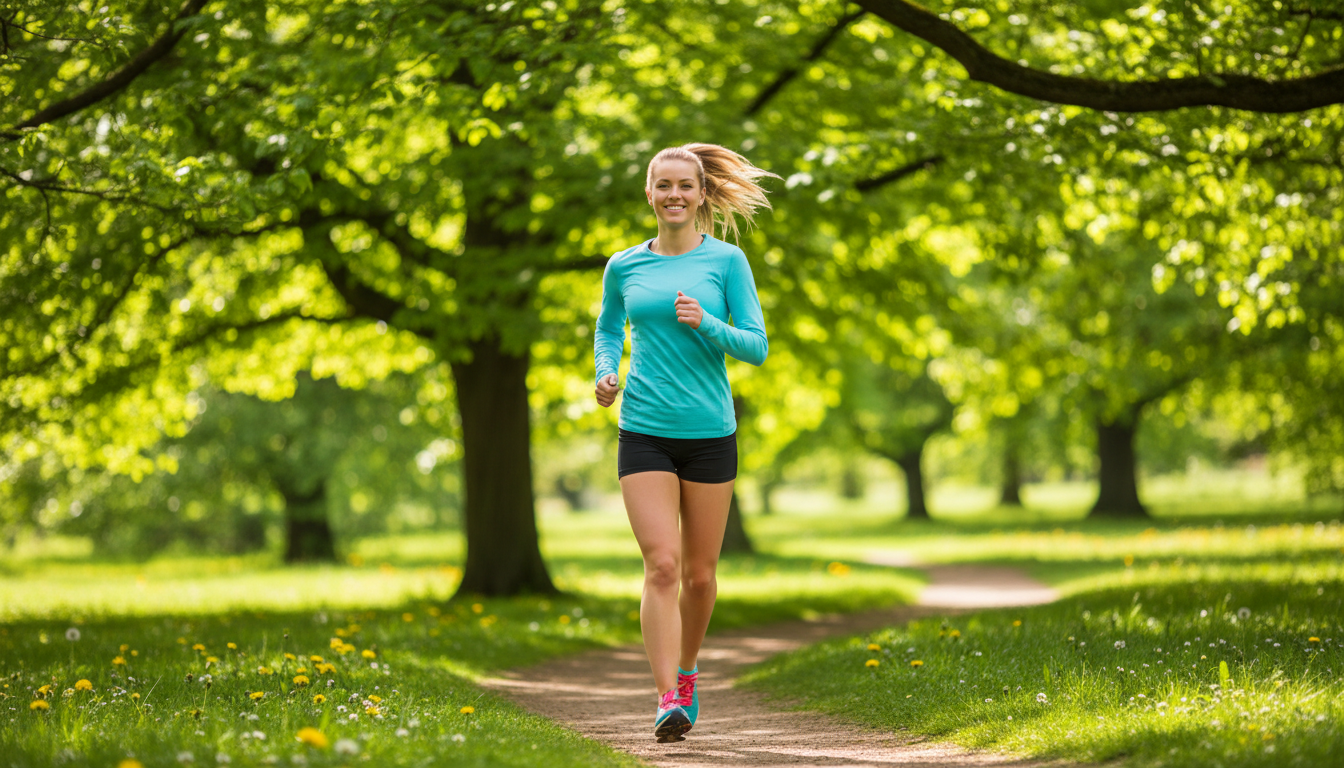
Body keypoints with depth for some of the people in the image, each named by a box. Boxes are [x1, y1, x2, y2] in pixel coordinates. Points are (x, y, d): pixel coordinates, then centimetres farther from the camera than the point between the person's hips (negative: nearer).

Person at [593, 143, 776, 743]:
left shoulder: (727, 261, 1)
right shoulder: (625, 267, 7)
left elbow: (756, 346, -1)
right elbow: (608, 331, 22)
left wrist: (706, 323, -19)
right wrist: (606, 373, 2)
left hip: (710, 434, 0)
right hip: (644, 433, 0)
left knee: (699, 574, 8)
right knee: (661, 564, -14)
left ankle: (685, 671, 34)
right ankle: (667, 701, -16)